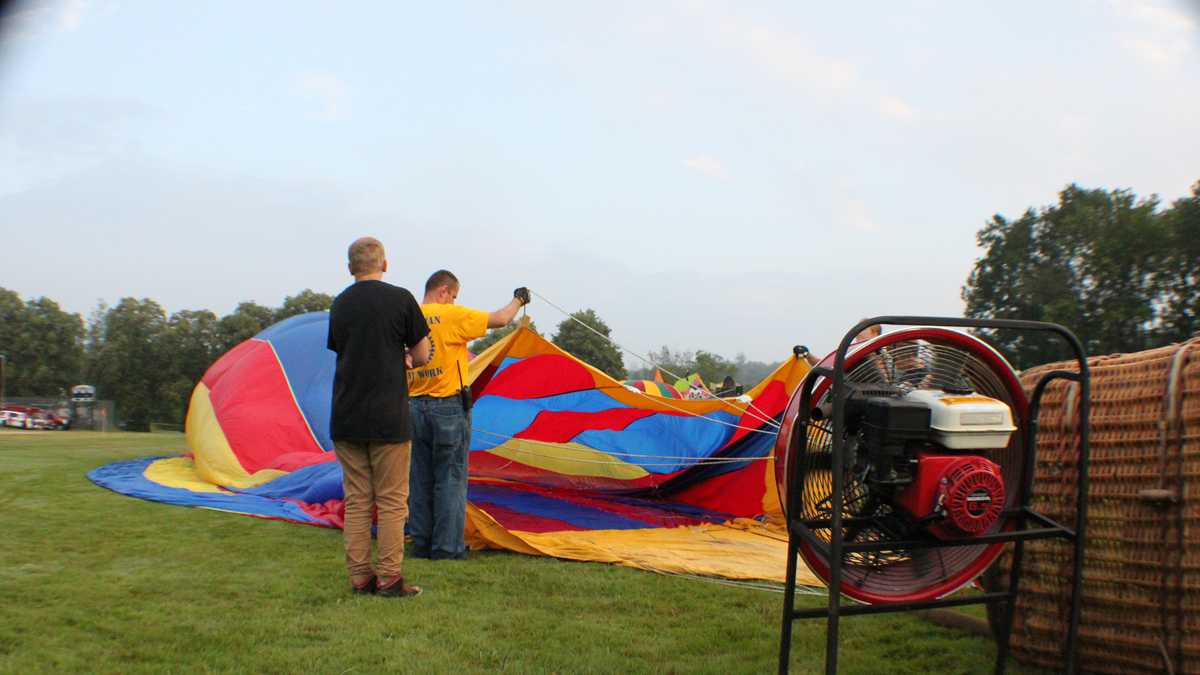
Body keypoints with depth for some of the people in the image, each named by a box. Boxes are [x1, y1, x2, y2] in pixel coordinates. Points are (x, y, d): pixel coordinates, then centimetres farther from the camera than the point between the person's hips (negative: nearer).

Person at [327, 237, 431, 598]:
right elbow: (422, 356, -2)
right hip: (388, 419, -4)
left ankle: (360, 577, 11)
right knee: (391, 501, 2)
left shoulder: (339, 304, 9)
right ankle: (389, 578, 2)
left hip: (345, 420, 5)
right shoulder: (400, 299, -5)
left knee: (356, 500, 9)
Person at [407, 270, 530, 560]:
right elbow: (499, 319, -7)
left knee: (420, 479, 12)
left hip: (415, 406, 6)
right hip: (448, 407, -6)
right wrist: (518, 300, 12)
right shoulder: (451, 315, -11)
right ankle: (448, 547, 4)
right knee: (451, 479, 2)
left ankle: (421, 543, 18)